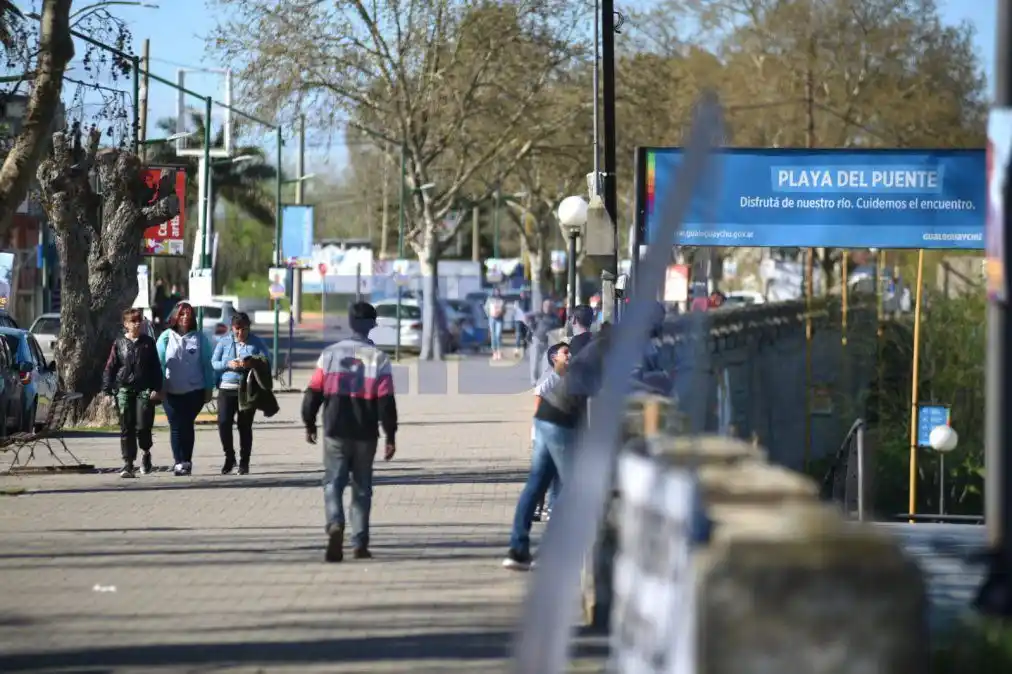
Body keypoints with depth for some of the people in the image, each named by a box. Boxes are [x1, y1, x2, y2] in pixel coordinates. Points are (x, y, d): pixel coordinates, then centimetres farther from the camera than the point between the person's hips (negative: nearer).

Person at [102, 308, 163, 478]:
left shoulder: (148, 343, 8)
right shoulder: (119, 343, 7)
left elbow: (156, 367, 9)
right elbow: (110, 367, 7)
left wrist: (156, 388, -1)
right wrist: (107, 390, 0)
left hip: (144, 390, 0)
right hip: (124, 389, 0)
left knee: (143, 426, -9)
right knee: (126, 428, -1)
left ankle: (146, 452, 20)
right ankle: (128, 464, 2)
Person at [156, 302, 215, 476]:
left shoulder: (199, 338, 3)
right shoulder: (166, 337, 2)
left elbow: (207, 364, 5)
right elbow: (159, 363, 1)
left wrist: (209, 388, 1)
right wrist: (159, 387, -7)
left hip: (194, 390, 0)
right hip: (171, 392, 0)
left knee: (187, 425, 1)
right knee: (176, 426, 0)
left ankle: (186, 461, 9)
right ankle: (179, 462, 3)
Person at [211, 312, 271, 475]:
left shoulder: (257, 343, 6)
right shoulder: (224, 342, 11)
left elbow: (266, 362, -2)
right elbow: (213, 363, 8)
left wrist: (251, 364, -21)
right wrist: (228, 364, -12)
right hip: (227, 388, 1)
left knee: (245, 425, 0)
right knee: (223, 422, -11)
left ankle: (244, 463, 10)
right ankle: (229, 457, 7)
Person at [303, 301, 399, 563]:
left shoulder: (330, 354, -1)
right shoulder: (378, 359, -6)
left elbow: (313, 392, 1)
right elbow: (386, 401, -9)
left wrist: (310, 424, 15)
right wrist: (390, 436, -2)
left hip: (335, 433, 0)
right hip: (365, 434, 0)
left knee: (333, 482, 4)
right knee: (362, 488, 11)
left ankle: (335, 525, -23)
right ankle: (359, 544, 11)